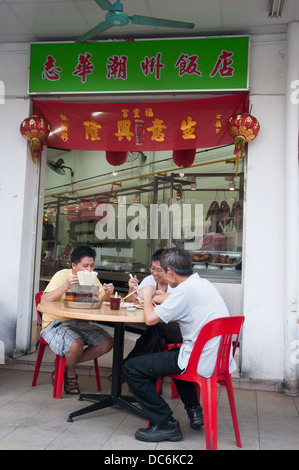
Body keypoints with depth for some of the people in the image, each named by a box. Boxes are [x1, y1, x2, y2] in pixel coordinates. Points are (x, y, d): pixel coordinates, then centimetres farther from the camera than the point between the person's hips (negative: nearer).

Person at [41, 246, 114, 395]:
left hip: (80, 323, 6)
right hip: (56, 324, -6)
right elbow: (44, 300, -21)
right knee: (76, 344, -34)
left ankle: (66, 365, 2)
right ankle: (71, 375, 2)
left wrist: (107, 293, -17)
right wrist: (66, 286, -31)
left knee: (107, 343, -12)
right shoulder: (62, 275, -11)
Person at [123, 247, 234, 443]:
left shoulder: (185, 290, -18)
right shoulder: (205, 284, 10)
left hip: (201, 363, -10)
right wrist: (156, 297, 24)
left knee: (132, 368, -3)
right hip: (219, 358, 10)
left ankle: (166, 425, 3)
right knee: (173, 352, 38)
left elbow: (151, 318, -14)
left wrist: (148, 296, 5)